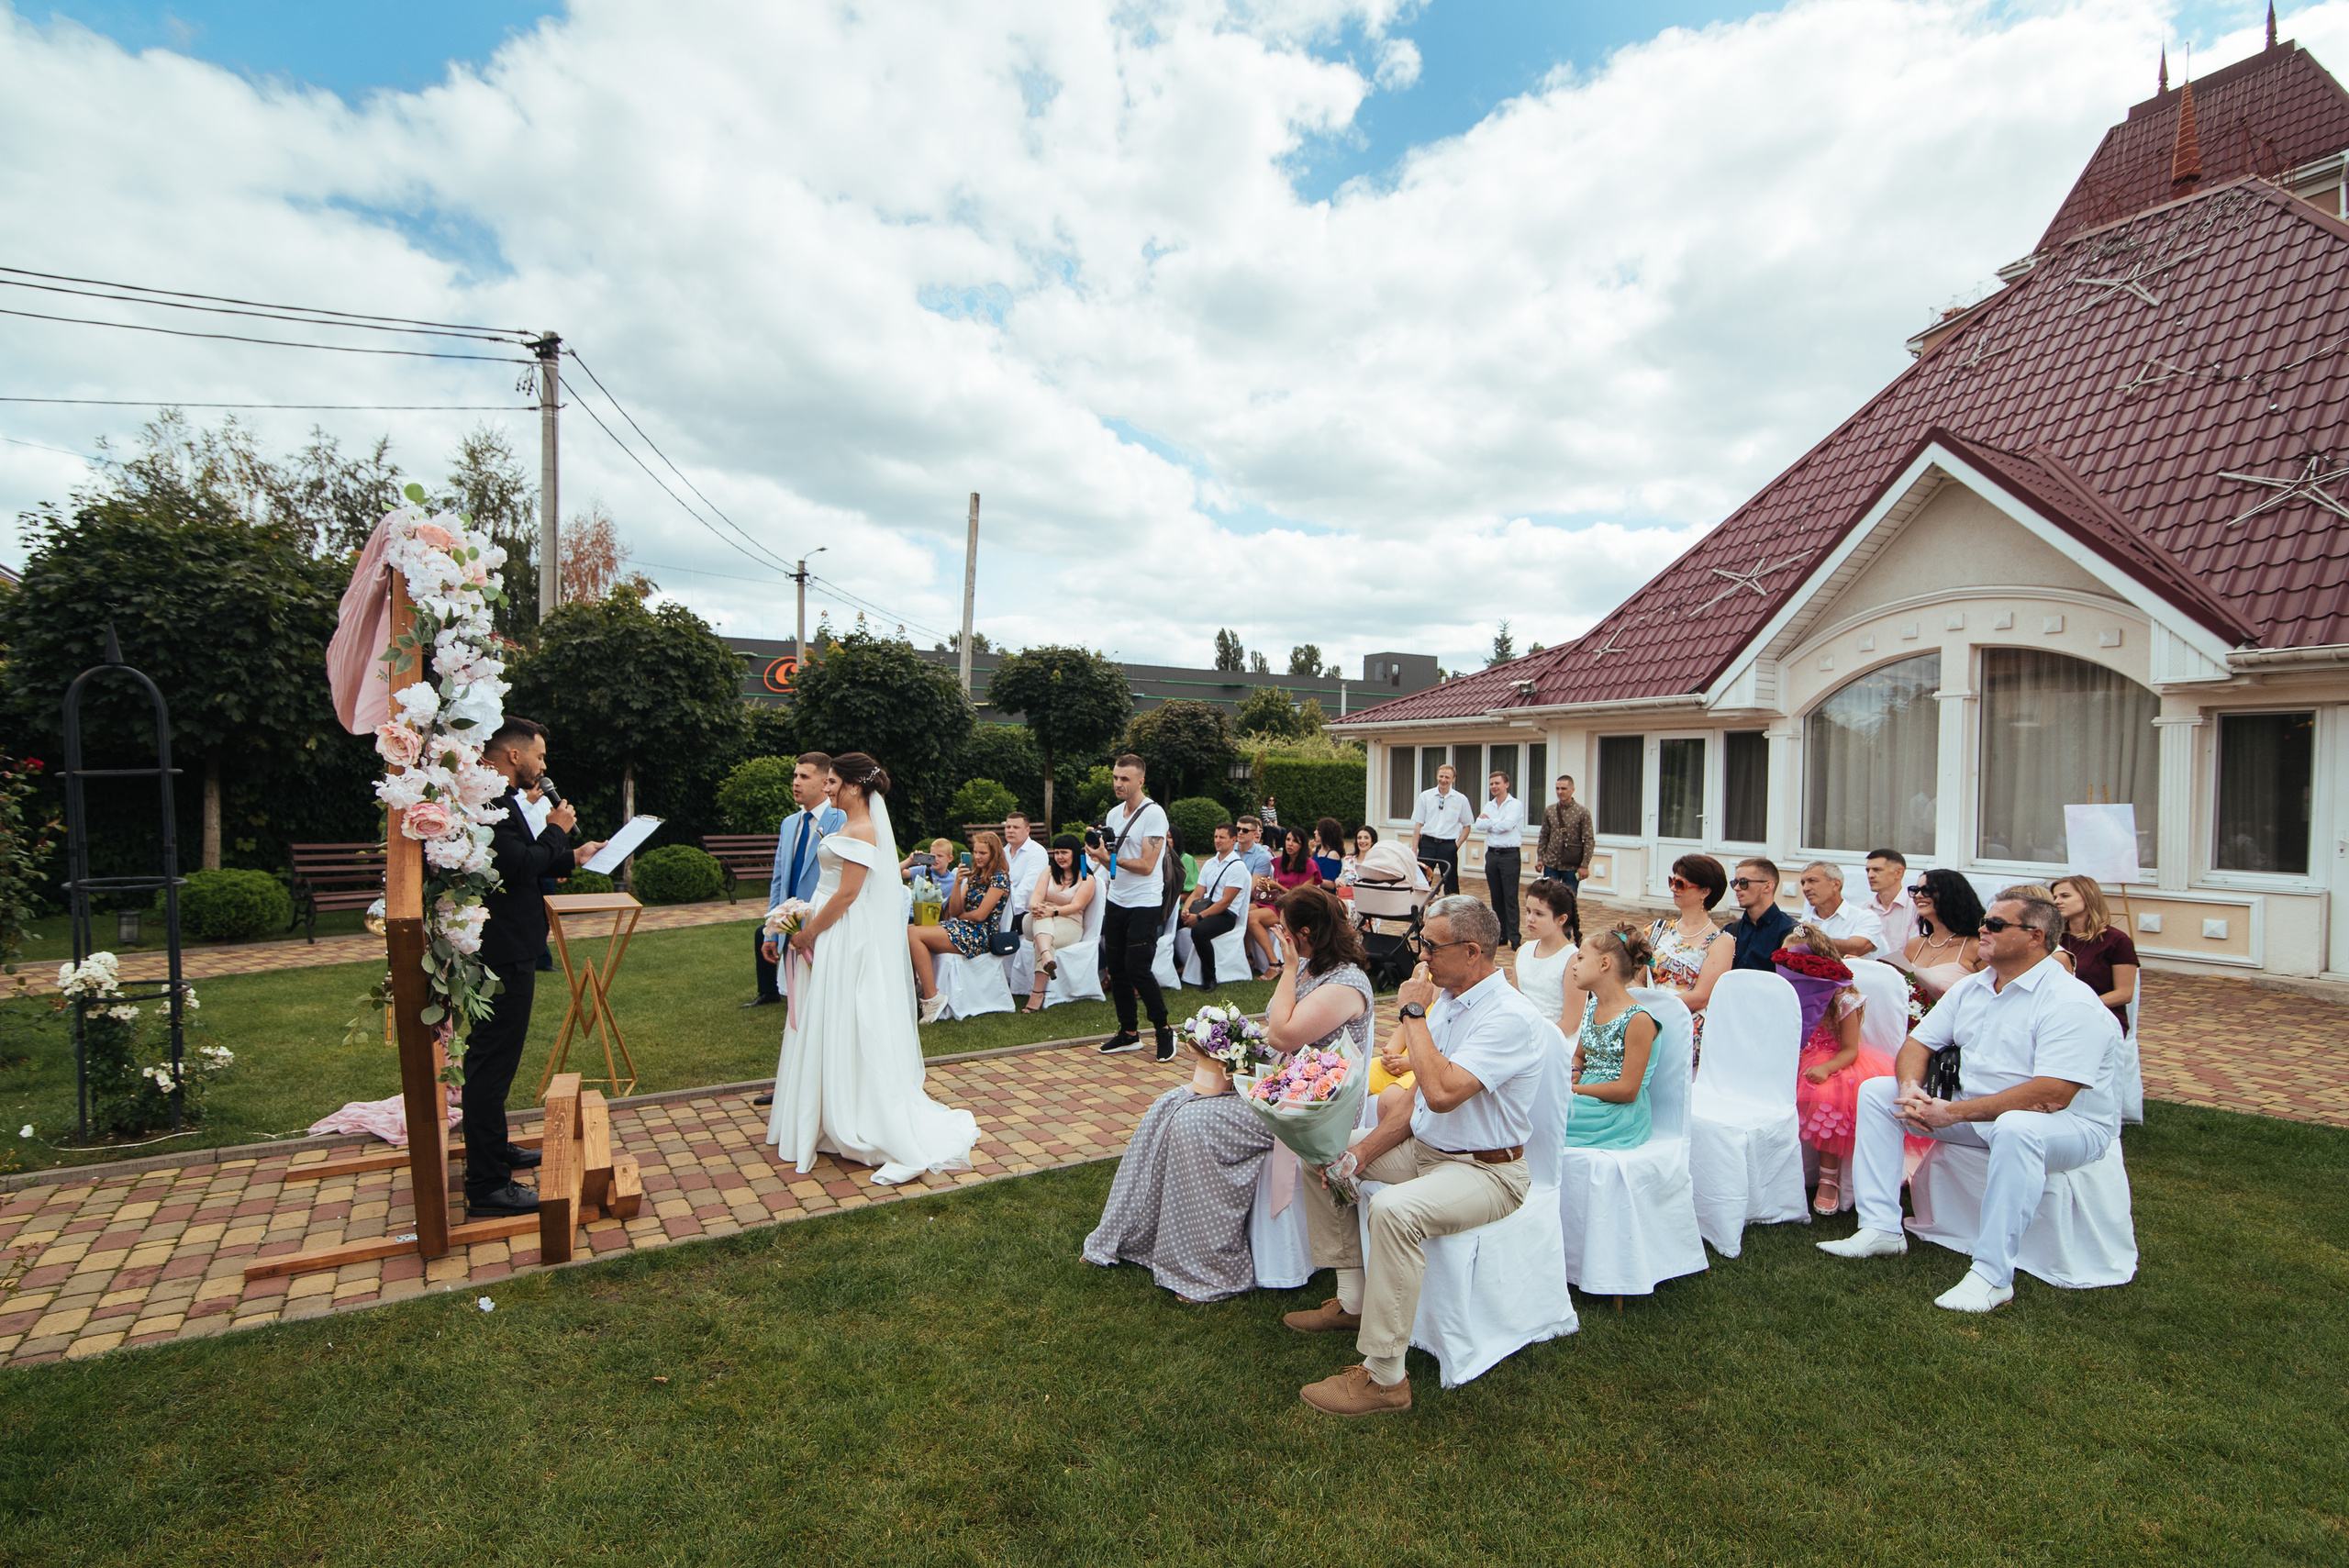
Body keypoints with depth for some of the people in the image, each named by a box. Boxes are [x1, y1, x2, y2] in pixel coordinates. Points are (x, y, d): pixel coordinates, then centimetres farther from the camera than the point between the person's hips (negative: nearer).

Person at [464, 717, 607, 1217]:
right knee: (492, 1062, -5)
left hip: (505, 949, 12)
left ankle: (493, 1149, 39)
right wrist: (556, 831, -13)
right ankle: (487, 1186, 2)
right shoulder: (492, 802, -20)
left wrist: (572, 857, 14)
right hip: (503, 953, -12)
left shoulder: (500, 800, 14)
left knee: (492, 1059, 23)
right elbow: (519, 865, -28)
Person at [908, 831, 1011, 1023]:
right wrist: (958, 883, -3)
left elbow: (980, 915, -12)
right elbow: (954, 911, 10)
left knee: (914, 934, -23)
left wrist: (959, 917, 5)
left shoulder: (999, 878, -4)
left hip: (979, 935, -8)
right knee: (908, 931, -13)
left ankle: (932, 998, -23)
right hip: (962, 928, 8)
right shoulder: (973, 875, 19)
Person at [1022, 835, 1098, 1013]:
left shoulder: (1087, 879, 3)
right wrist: (1035, 907, -24)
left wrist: (1053, 911, -30)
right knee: (1041, 915, -33)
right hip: (1038, 923, 3)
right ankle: (1046, 957, -62)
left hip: (1069, 925, -3)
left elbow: (1076, 906, -12)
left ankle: (1038, 993, -40)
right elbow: (1037, 895, 0)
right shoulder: (1049, 872, 17)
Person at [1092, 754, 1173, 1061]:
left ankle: (1164, 1030, 8)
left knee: (1138, 970, -9)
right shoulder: (1113, 814, 11)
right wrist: (1099, 853, -6)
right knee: (1116, 969, 9)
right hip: (1116, 902, 7)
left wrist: (1109, 857, -21)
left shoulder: (1153, 814, -12)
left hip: (1144, 905, -7)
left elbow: (1146, 865, -18)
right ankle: (1128, 1033, 22)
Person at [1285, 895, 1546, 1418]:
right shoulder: (1445, 998, 5)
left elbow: (1442, 1092, -35)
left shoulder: (1511, 1017, -23)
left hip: (1486, 1171, -10)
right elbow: (1415, 1097, 9)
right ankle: (1352, 1299, 19)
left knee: (1394, 1209, -35)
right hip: (1423, 1145, 10)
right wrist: (1362, 1153, -1)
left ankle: (1383, 1377, -19)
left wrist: (1413, 1013, -25)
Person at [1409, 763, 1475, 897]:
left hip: (1448, 845, -1)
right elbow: (1418, 824, 5)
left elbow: (1467, 825, 11)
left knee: (1451, 884, 3)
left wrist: (1458, 845, -2)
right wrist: (1414, 849, 0)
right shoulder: (1425, 796, 5)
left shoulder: (1461, 799, 3)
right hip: (1427, 843, 1)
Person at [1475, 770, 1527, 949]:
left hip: (1510, 855, -6)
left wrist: (1488, 821, -3)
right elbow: (1479, 825, -1)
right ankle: (1500, 935, 15)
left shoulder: (1516, 804, -4)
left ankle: (1513, 937, -5)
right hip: (1492, 854, 6)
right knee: (1496, 897, 9)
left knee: (1510, 898, -7)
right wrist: (1499, 822, -12)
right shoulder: (1489, 805, 13)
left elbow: (1507, 825, -18)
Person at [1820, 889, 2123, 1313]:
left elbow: (2052, 1095, -28)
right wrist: (1910, 1087, -14)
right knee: (1876, 1091, -1)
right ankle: (1881, 1230, -5)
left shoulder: (2072, 1003, -18)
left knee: (2017, 1126, -41)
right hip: (1978, 1115, 8)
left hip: (2071, 1126, -8)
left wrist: (1954, 1112, -28)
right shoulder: (1971, 987, 6)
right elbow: (1918, 1042, 9)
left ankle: (1992, 1275, -33)